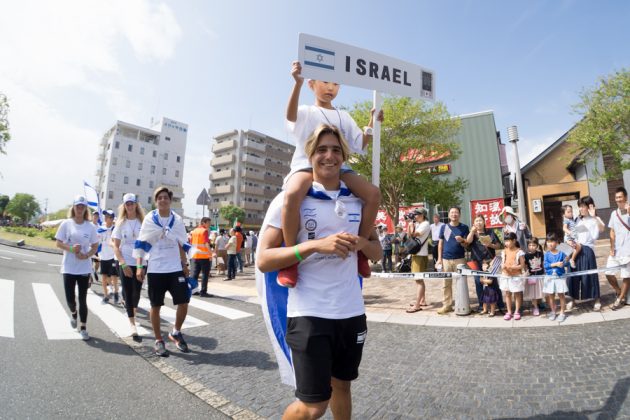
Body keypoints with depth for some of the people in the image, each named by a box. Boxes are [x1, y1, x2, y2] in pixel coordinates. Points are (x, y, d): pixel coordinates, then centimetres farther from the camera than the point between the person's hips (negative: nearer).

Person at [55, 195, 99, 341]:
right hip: (69, 268, 0)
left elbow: (95, 246, 4)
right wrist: (71, 248, -19)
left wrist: (87, 255, -15)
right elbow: (58, 243, 0)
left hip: (84, 268, 0)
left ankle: (83, 328, 16)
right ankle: (73, 313, 39)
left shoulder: (90, 226, -1)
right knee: (70, 298, 4)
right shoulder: (66, 224, -3)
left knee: (83, 299, 4)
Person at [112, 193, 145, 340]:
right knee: (128, 292, 0)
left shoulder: (143, 222, 0)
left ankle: (133, 312, 38)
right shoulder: (121, 223, 1)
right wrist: (123, 264, -11)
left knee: (136, 291, 11)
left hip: (140, 263, 1)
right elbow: (116, 246, 0)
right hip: (125, 263, 0)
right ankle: (132, 322, 8)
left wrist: (143, 266, -4)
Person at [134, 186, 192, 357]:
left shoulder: (177, 220, 3)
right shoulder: (149, 219, -2)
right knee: (156, 306, 7)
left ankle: (176, 332, 25)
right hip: (155, 269, -2)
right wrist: (139, 266, -7)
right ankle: (158, 340, 25)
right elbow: (141, 244, 0)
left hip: (175, 268, 2)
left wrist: (185, 265, 10)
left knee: (183, 303, 0)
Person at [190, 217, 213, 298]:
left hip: (195, 256, 7)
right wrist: (211, 254, -19)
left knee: (195, 273, 13)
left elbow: (191, 243, 16)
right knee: (205, 274, -1)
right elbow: (206, 244, -18)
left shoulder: (194, 231, 13)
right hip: (204, 256, -7)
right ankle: (203, 292, -1)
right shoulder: (204, 231, -9)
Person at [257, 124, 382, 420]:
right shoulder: (290, 198, -8)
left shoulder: (358, 199, 7)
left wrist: (362, 243, -10)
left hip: (352, 311, 5)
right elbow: (264, 260, -12)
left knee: (342, 385, 23)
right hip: (309, 314, -5)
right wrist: (315, 245, -25)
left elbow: (377, 252, 13)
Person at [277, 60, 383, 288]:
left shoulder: (344, 116, 25)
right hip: (307, 165, -4)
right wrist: (298, 83, -26)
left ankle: (359, 248, -5)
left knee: (373, 193, -19)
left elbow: (360, 145, 21)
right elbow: (290, 116, -15)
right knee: (292, 194, -39)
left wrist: (371, 124, 8)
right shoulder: (306, 112, 11)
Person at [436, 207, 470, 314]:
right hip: (446, 259, 1)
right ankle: (447, 305, 14)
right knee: (446, 283, 6)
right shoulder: (444, 227, 6)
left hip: (460, 259, -1)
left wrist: (462, 241, -19)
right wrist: (439, 259, 2)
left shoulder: (464, 227, 3)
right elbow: (440, 243, 8)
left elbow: (468, 244, 4)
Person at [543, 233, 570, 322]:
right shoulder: (547, 254, -3)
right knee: (551, 296, 10)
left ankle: (562, 313, 21)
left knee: (561, 295, 7)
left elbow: (566, 264, -9)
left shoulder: (561, 253, -5)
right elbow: (545, 265, -11)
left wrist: (566, 261, -28)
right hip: (550, 277, 1)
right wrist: (555, 264, -21)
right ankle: (553, 312, 26)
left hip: (560, 277, -1)